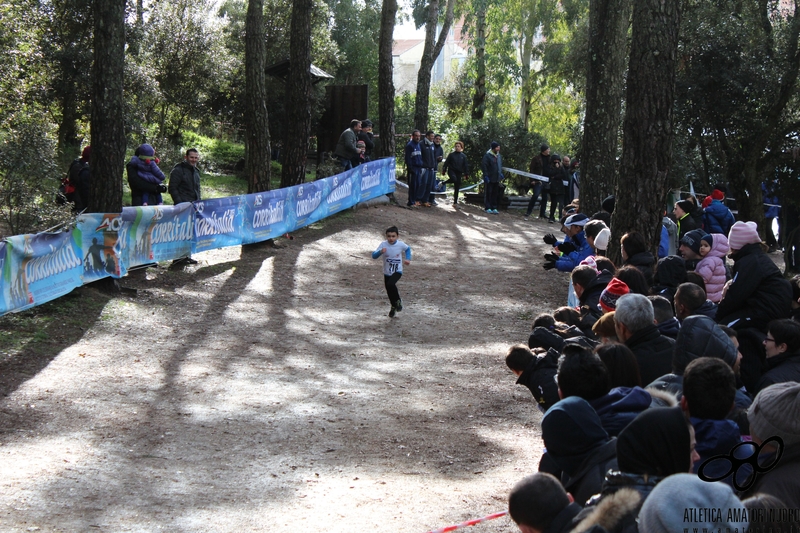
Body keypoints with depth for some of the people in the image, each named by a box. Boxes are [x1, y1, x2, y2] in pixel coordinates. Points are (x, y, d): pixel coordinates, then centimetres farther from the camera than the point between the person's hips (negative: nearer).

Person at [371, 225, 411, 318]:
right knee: (389, 292, 14)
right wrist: (380, 252, -39)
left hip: (397, 271, -2)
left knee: (391, 284, -29)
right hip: (387, 272, 2)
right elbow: (374, 256, -20)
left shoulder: (401, 244, -11)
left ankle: (398, 301, -4)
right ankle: (394, 307, 42)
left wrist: (408, 259, 2)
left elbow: (408, 249, 13)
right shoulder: (383, 245, -14)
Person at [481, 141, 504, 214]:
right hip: (489, 179, -7)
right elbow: (483, 166, -13)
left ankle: (494, 208, 15)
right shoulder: (487, 155, -12)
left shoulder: (499, 156, 11)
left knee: (495, 194, 10)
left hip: (497, 179, 7)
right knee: (488, 194, 0)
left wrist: (501, 174, 16)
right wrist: (486, 176, -17)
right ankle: (488, 208, 4)